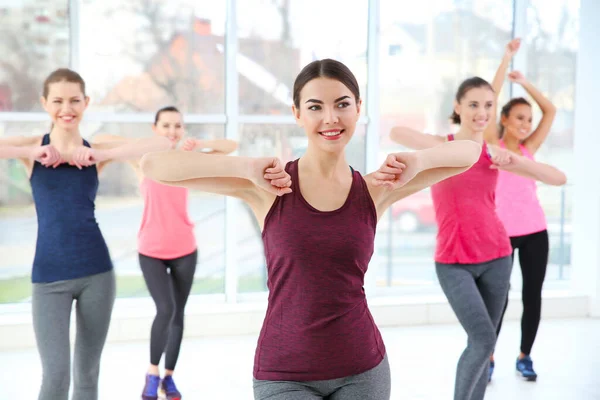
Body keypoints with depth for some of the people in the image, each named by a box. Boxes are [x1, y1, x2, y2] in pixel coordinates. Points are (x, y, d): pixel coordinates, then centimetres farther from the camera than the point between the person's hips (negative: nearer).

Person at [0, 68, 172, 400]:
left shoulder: (98, 150, 2)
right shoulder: (34, 147, 1)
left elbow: (162, 144, -12)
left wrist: (102, 156, -15)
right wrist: (30, 153, -13)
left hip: (97, 271, 1)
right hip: (49, 277, -1)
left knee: (87, 372, 11)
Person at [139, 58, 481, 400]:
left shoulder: (375, 190, 1)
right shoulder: (269, 187, -6)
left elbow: (470, 151, 4)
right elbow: (153, 165, -13)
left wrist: (417, 161, -13)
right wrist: (246, 167, -21)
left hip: (363, 370, 3)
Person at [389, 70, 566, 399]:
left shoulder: (495, 154, 4)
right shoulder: (440, 146, -4)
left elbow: (558, 178, 1)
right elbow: (396, 133, -26)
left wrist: (515, 160, -13)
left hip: (496, 257, 4)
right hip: (453, 263, -3)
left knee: (482, 344, 7)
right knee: (483, 341, -14)